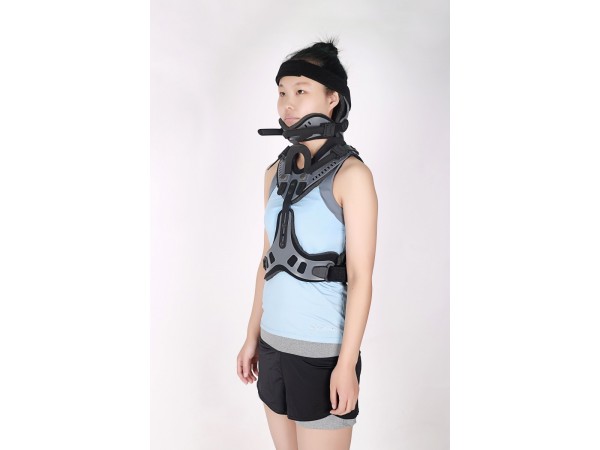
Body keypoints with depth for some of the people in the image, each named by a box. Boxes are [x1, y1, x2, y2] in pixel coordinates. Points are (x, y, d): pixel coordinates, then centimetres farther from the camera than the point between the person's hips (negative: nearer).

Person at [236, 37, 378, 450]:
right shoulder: (277, 172, 7)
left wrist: (347, 363, -15)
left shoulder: (351, 173, -11)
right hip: (275, 343, 6)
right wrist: (253, 336, 12)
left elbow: (361, 278, -13)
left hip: (323, 350, -6)